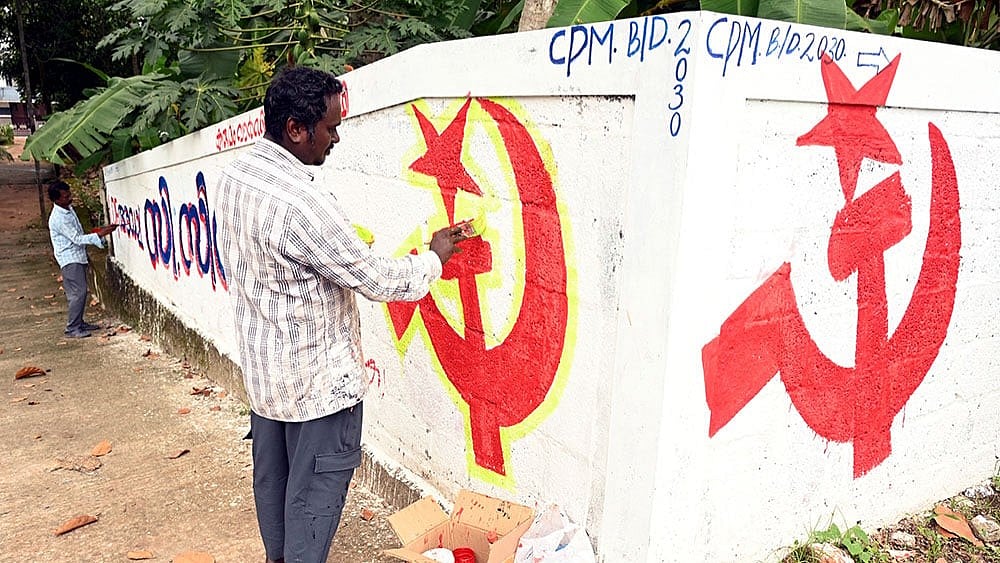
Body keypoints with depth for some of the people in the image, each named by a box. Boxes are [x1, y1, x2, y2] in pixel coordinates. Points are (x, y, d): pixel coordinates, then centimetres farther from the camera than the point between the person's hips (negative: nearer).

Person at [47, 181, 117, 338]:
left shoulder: (69, 209, 9)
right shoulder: (59, 218, -21)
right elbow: (77, 239, -21)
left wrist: (85, 255, 21)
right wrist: (99, 234, -24)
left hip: (79, 257, 9)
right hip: (70, 259, -9)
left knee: (81, 291, 13)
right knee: (78, 292, -11)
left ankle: (79, 323, 22)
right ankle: (72, 328, -6)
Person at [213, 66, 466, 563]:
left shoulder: (234, 174, -1)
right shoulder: (303, 204, -30)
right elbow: (378, 280, -22)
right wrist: (433, 257, -5)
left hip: (261, 365, 9)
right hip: (318, 380, -9)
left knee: (271, 475, 23)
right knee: (316, 488, 7)